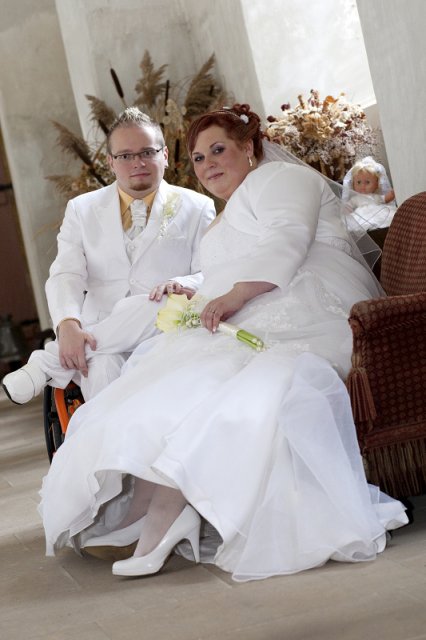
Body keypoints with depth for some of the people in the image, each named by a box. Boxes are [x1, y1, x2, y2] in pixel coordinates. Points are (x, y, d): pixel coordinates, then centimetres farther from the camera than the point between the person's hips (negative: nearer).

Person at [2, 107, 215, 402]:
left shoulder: (198, 208, 12)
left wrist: (184, 284, -19)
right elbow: (66, 276, 3)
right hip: (98, 342, -1)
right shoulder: (82, 209, 15)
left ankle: (48, 364, -23)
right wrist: (68, 325, -19)